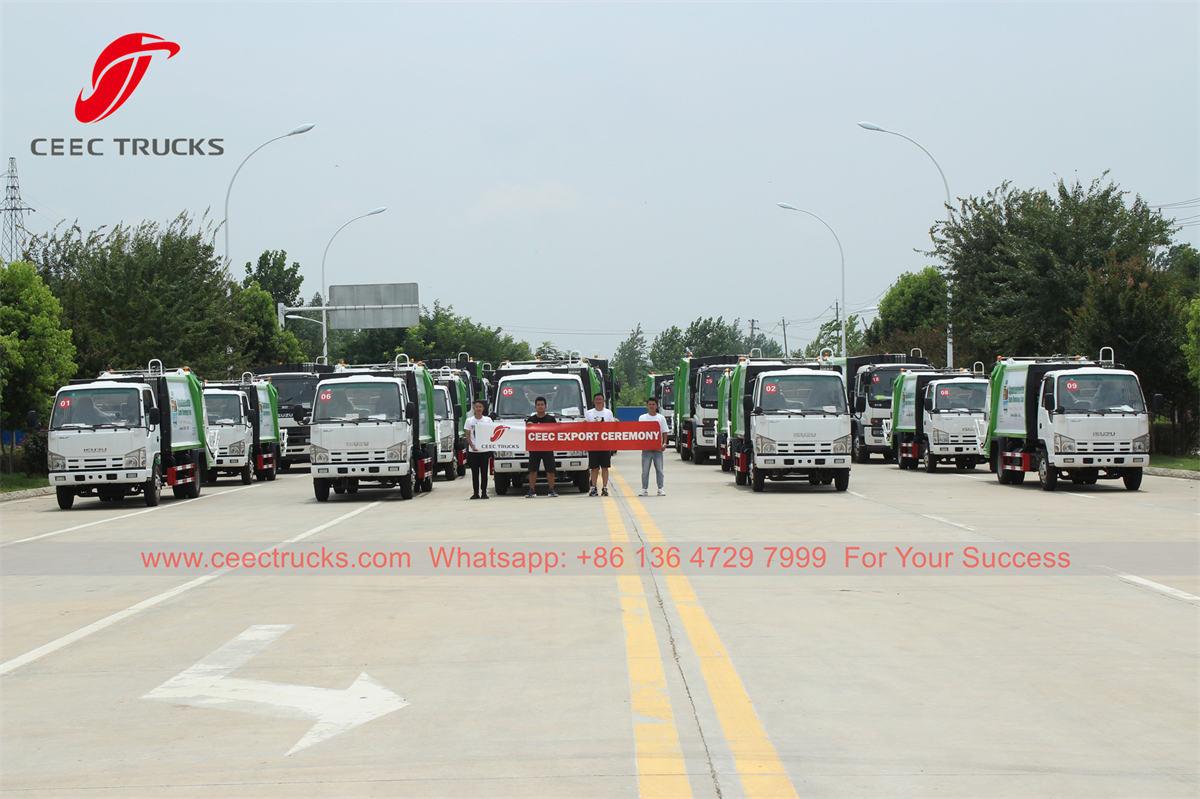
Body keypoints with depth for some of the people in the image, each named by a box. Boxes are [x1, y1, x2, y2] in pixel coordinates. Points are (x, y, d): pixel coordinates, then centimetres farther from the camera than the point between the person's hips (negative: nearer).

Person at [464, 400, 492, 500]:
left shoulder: (488, 420, 4)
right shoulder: (469, 420, 5)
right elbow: (468, 436, 4)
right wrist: (472, 445, -13)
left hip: (484, 450, -1)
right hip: (473, 451, 1)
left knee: (484, 472, 1)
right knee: (475, 473, 2)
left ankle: (484, 492, 5)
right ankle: (475, 492, 6)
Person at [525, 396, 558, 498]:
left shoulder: (551, 419, 6)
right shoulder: (531, 419, 7)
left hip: (548, 448, -1)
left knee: (550, 470, 0)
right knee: (532, 470, 1)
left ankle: (551, 490, 9)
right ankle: (532, 490, 6)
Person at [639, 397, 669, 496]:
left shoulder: (661, 418, 6)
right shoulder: (642, 418, 5)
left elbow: (664, 432, 6)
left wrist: (664, 443, -7)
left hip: (658, 448, 0)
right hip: (646, 447, 0)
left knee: (659, 469, 2)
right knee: (645, 470, 1)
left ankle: (660, 489, 7)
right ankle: (644, 489, 6)